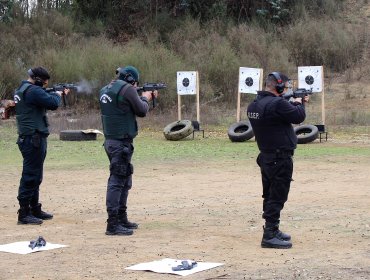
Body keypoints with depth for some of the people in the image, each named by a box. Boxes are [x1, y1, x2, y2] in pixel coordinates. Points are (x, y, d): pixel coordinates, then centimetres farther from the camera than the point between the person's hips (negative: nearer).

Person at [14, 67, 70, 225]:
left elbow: (44, 99, 23)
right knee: (30, 176, -8)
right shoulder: (33, 91, -17)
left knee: (35, 176, 17)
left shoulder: (21, 90, 14)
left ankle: (35, 210, 25)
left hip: (28, 139, 11)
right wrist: (57, 95, -2)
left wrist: (58, 94, 15)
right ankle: (24, 214, -6)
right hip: (34, 139, -11)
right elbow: (53, 104, -21)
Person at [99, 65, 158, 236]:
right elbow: (142, 111, -6)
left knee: (125, 180, 19)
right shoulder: (127, 89, -13)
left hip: (111, 141, 9)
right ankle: (113, 224, -9)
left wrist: (146, 98, 23)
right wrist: (145, 98, 13)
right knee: (117, 181, -9)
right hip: (121, 143, -9)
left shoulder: (105, 90, 13)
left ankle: (122, 219, 25)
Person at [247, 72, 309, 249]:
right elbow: (299, 117, -15)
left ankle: (273, 230, 29)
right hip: (280, 159, -9)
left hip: (266, 157, 9)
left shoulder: (254, 105, 6)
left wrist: (294, 103, 14)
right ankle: (269, 236, -5)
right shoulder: (277, 104, -22)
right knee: (277, 197, -5)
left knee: (270, 196, 18)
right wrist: (299, 104, 3)